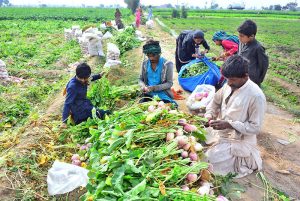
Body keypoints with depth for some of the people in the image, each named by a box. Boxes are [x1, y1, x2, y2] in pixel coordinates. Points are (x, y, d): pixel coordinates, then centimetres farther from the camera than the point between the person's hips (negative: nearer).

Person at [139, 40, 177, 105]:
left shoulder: (167, 64, -9)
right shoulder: (145, 63, 2)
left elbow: (169, 83, -10)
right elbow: (140, 79, 11)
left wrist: (154, 88, -23)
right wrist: (143, 86, -14)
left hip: (162, 95, -3)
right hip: (148, 94, 3)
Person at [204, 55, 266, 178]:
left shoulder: (256, 96, -24)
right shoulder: (229, 85, -5)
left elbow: (255, 127, -20)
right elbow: (215, 102, 11)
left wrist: (229, 124, -27)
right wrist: (209, 115, -8)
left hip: (239, 140, -7)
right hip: (219, 132, 7)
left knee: (208, 164, -14)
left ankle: (246, 159, 10)